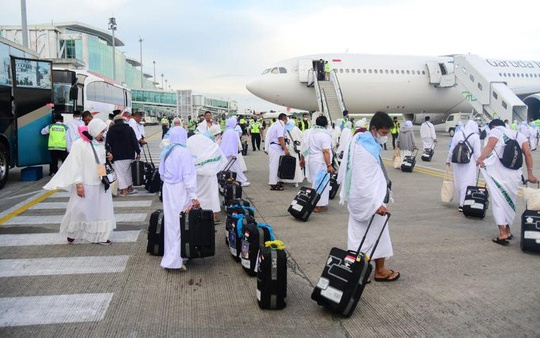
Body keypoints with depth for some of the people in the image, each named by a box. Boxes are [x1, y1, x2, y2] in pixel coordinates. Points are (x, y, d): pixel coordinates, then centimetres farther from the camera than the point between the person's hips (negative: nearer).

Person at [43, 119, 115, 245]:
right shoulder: (79, 144, -10)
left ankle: (99, 235, 16)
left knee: (101, 210, 7)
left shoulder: (101, 144, 9)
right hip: (85, 184, -6)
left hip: (100, 184, 6)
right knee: (79, 210, -1)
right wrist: (78, 184, -19)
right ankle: (71, 232, 23)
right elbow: (75, 164, -14)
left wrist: (109, 159, 0)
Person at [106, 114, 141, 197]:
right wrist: (138, 152, -1)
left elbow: (108, 144, 2)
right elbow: (135, 141, -3)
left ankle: (123, 190, -3)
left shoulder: (110, 131, 3)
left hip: (117, 156, -2)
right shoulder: (129, 129, 2)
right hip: (129, 155, 2)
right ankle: (130, 187, 24)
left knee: (120, 173, 1)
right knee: (129, 171, 17)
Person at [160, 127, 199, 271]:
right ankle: (174, 260, 3)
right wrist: (193, 196, -16)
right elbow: (188, 175, -17)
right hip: (180, 190, -7)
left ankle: (171, 256, 24)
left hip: (167, 189, 7)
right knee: (180, 224, 0)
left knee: (171, 222, 13)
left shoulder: (166, 151, 7)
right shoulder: (183, 152, -15)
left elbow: (162, 173, 15)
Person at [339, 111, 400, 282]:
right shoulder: (368, 149, -26)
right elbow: (365, 180, -28)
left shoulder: (359, 140, 6)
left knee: (358, 233, 15)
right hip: (367, 199, -9)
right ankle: (380, 270, 19)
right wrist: (377, 203, -29)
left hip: (358, 197, 9)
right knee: (377, 233, 6)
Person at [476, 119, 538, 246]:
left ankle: (502, 233, -7)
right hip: (514, 175, 5)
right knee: (510, 201, 18)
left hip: (498, 173, -5)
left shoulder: (496, 131, 6)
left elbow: (489, 146, -15)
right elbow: (528, 154, 10)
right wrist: (530, 174, 10)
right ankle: (507, 231, 28)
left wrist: (480, 158, -31)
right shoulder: (518, 135, 21)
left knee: (499, 201, -1)